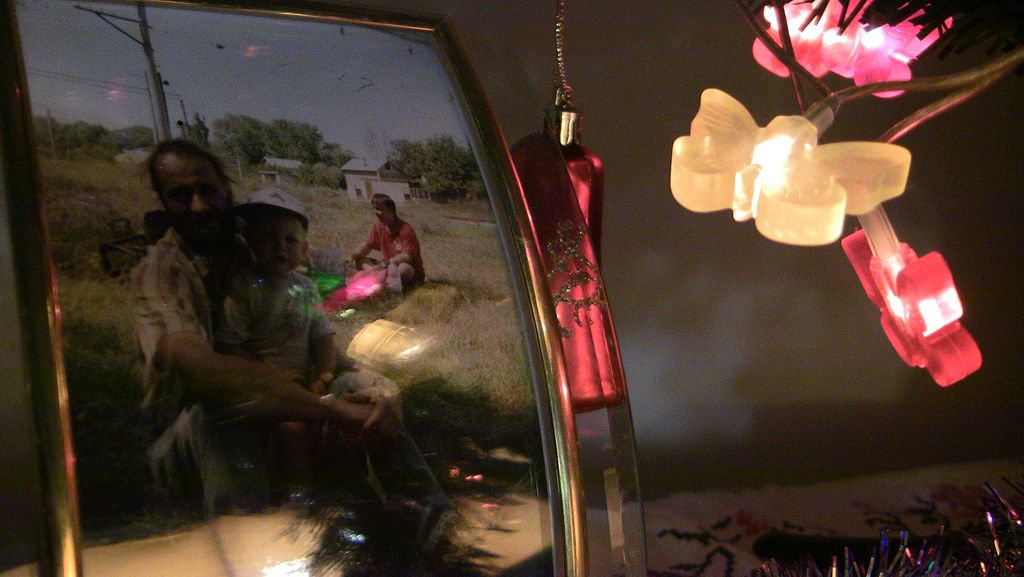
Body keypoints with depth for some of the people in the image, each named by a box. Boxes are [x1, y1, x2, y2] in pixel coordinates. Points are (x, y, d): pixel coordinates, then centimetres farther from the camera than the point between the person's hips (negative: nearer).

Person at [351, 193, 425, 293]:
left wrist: (384, 263, -31)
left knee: (404, 269, -42)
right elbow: (368, 245, 9)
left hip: (413, 272, -7)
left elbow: (407, 256, -25)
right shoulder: (378, 226, 1)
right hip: (388, 267, 7)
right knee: (360, 261, -9)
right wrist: (357, 253, -14)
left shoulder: (405, 229, -20)